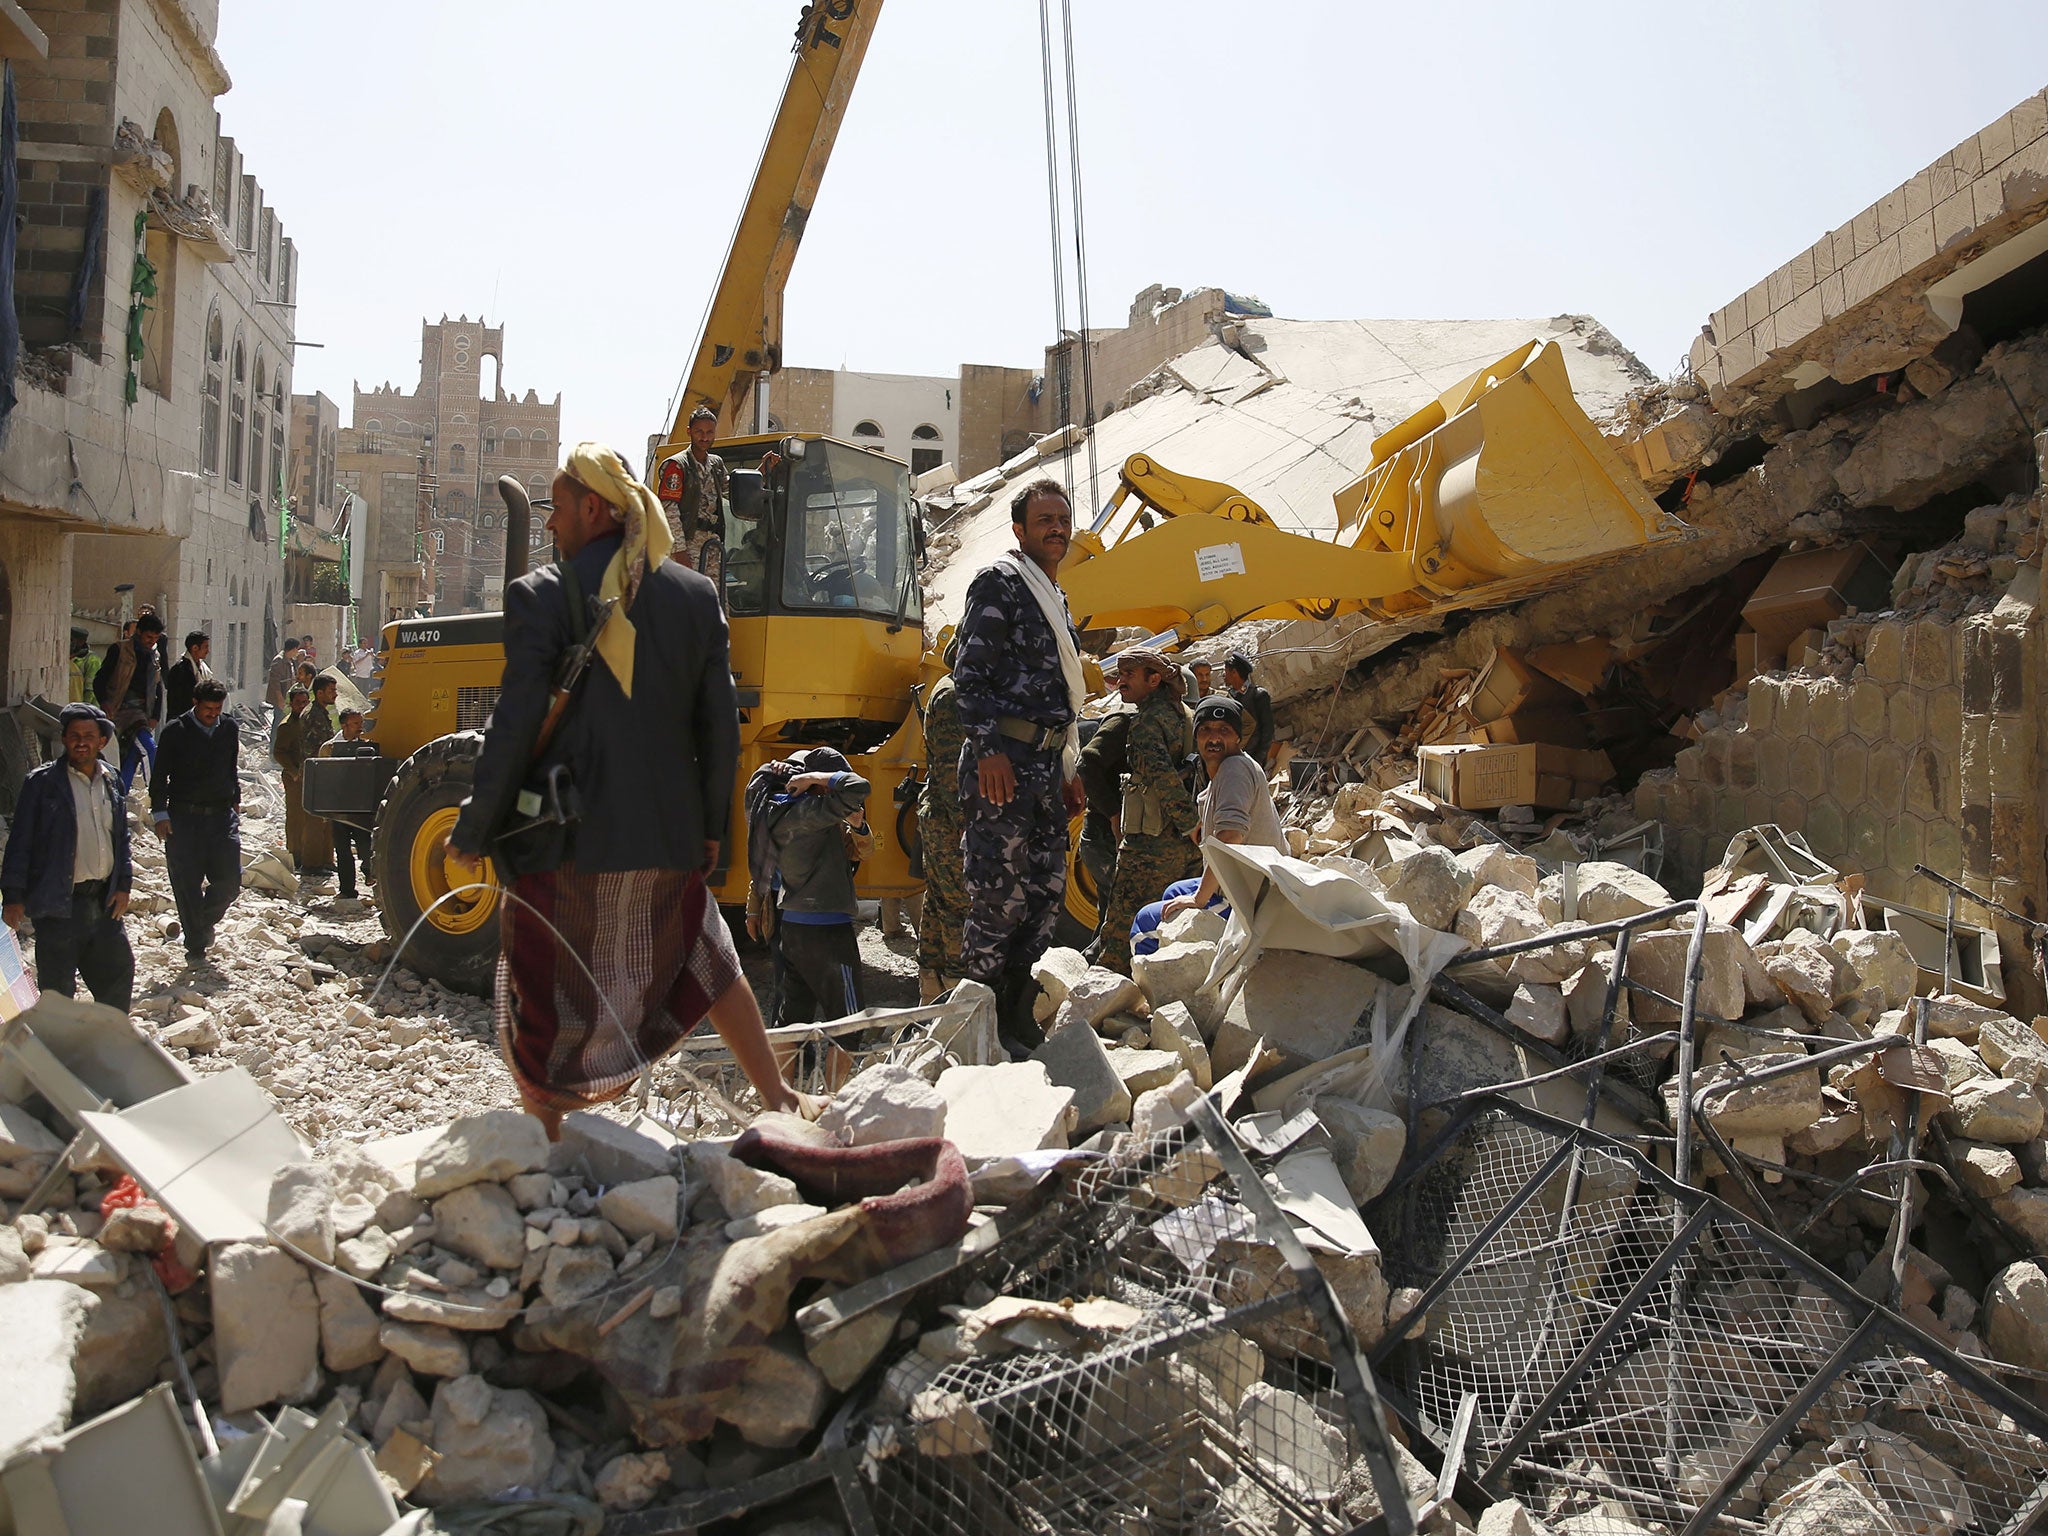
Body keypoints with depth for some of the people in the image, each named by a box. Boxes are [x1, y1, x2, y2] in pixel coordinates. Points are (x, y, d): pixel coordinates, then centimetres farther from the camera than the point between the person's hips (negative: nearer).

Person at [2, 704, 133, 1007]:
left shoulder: (110, 783, 10)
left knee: (119, 975, 15)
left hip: (105, 902, 5)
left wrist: (123, 884, 9)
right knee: (58, 990, 1)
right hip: (59, 905, -5)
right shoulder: (42, 782, -6)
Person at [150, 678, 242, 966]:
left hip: (221, 815, 3)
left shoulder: (229, 729, 11)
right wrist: (160, 813, -5)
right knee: (187, 884, -1)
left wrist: (235, 803, 20)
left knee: (230, 881, -3)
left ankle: (205, 921, 27)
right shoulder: (175, 730, -1)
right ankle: (195, 946, 9)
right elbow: (159, 775, 1)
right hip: (183, 816, -3)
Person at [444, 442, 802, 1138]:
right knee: (706, 963, 25)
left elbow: (514, 728, -12)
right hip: (665, 838, 4)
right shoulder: (697, 596, 2)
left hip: (565, 843, -4)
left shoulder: (541, 595, -9)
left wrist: (471, 837, -2)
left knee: (543, 1001, 12)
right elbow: (719, 729, 3)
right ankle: (779, 1100, 29)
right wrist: (711, 826, 14)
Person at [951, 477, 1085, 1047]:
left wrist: (1068, 772, 23)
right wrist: (987, 750, -20)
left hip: (1046, 765, 9)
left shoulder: (1056, 599, 24)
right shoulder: (998, 582, -3)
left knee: (1047, 892, 9)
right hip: (1002, 762, -9)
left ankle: (1016, 1014, 19)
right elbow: (971, 673, -12)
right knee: (999, 896, -8)